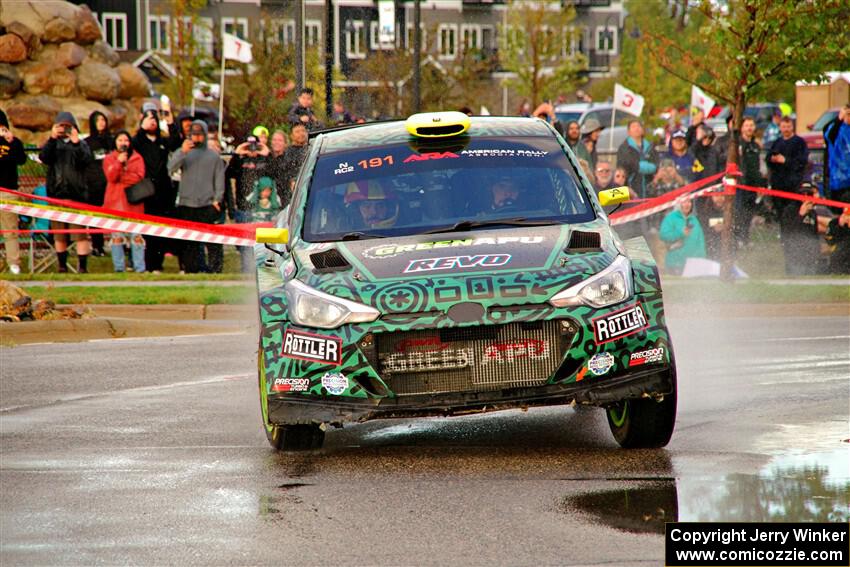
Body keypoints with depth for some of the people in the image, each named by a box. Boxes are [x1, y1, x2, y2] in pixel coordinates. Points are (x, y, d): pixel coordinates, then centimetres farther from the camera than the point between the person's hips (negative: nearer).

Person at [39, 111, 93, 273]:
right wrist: (52, 139, -15)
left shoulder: (81, 144, 10)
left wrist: (76, 143, -17)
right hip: (56, 193, 2)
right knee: (58, 232, 6)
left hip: (76, 193, -2)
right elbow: (44, 157, -7)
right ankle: (62, 265, 16)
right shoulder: (53, 144, 12)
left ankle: (82, 266, -8)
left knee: (80, 232, -8)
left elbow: (86, 160, -8)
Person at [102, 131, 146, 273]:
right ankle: (119, 268, 2)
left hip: (134, 202, -1)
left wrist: (120, 178, -5)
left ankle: (139, 268, -5)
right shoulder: (109, 158, 12)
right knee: (116, 236, -2)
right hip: (115, 202, 1)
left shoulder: (137, 158, 12)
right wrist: (119, 162, -15)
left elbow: (139, 177, -2)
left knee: (136, 236, -6)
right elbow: (111, 177, -4)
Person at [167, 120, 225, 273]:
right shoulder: (182, 154, 12)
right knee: (189, 243, 2)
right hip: (186, 205, 1)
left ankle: (215, 270, -7)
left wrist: (217, 199, -3)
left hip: (208, 205, -1)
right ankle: (191, 270, 6)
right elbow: (171, 167, -6)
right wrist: (182, 152, -21)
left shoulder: (214, 156, 12)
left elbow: (220, 179, 9)